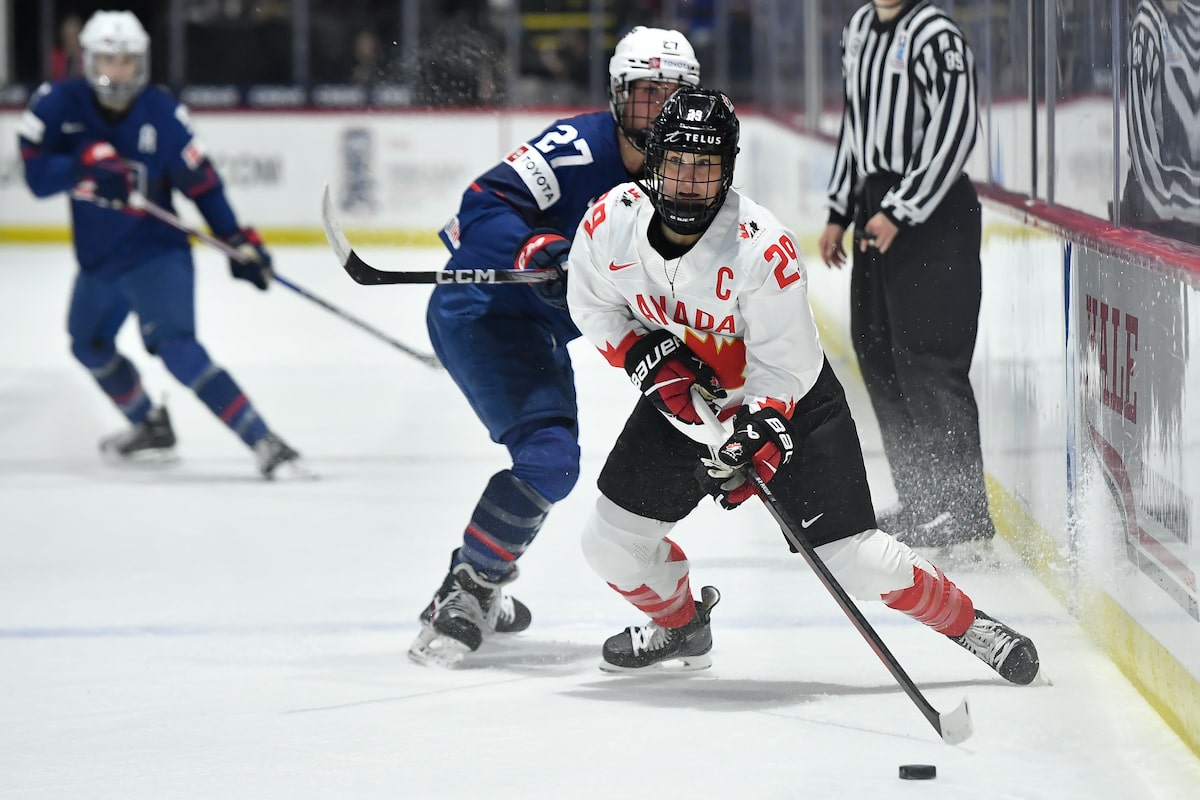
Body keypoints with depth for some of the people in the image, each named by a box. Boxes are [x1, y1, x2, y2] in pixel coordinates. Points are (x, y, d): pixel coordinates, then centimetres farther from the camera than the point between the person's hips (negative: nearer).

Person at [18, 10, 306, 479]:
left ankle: (266, 444, -30)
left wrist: (238, 240, -16)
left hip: (156, 252, -6)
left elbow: (200, 182, -10)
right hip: (97, 256, 6)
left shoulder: (162, 115, -16)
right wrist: (87, 163, -34)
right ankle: (151, 428, 47)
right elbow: (37, 175, -17)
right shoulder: (58, 105, -10)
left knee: (176, 348, -24)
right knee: (89, 344, 23)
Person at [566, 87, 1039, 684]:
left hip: (790, 398, -5)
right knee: (612, 541, 4)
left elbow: (783, 367, -22)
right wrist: (648, 355, -15)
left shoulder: (763, 248, -30)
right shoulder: (611, 222, -18)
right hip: (682, 394, 5)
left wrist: (754, 440, -36)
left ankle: (965, 623, 10)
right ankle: (680, 626, 33)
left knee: (853, 557, -12)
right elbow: (594, 305, 1)